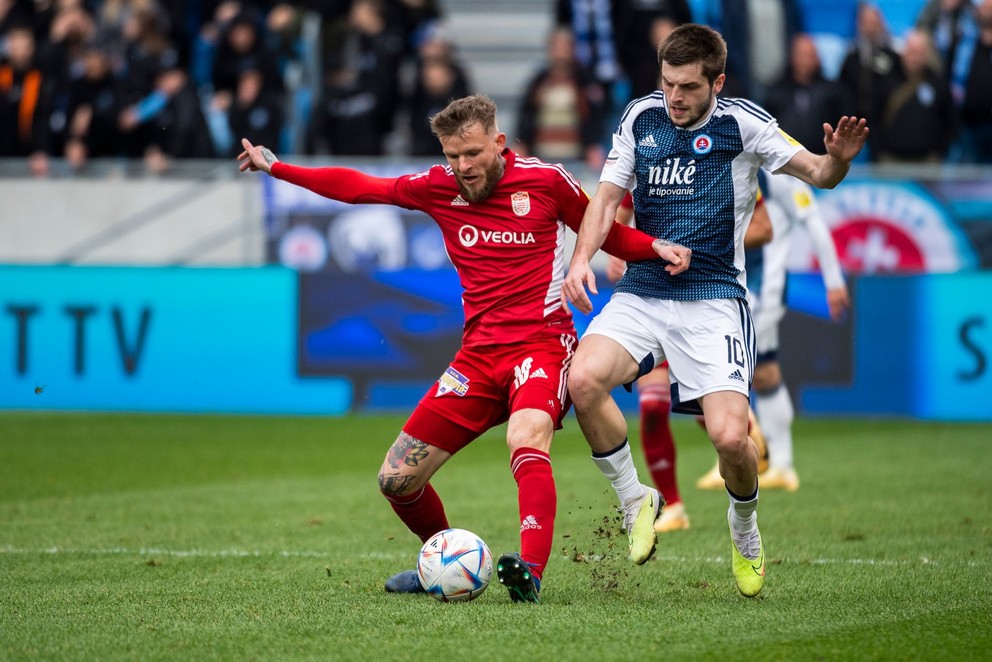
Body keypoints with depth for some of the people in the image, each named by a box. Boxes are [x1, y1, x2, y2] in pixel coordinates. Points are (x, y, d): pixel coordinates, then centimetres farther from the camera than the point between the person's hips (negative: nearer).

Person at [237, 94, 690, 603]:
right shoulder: (438, 188, 6)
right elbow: (357, 187, 17)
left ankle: (530, 574, -48)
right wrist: (275, 168, 19)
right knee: (397, 480, 3)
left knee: (526, 440, -37)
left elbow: (608, 236, 12)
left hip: (542, 342, -5)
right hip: (479, 352, 5)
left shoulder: (543, 180, -1)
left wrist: (657, 247, -7)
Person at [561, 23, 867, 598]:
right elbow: (608, 198, 9)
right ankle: (636, 501, -1)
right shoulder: (641, 118, 5)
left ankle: (745, 529, 17)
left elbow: (818, 174, -3)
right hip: (641, 292, 3)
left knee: (730, 436, -18)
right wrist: (581, 260, -7)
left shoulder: (742, 123, -5)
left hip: (713, 299, -3)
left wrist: (837, 158, -27)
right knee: (583, 379, -25)